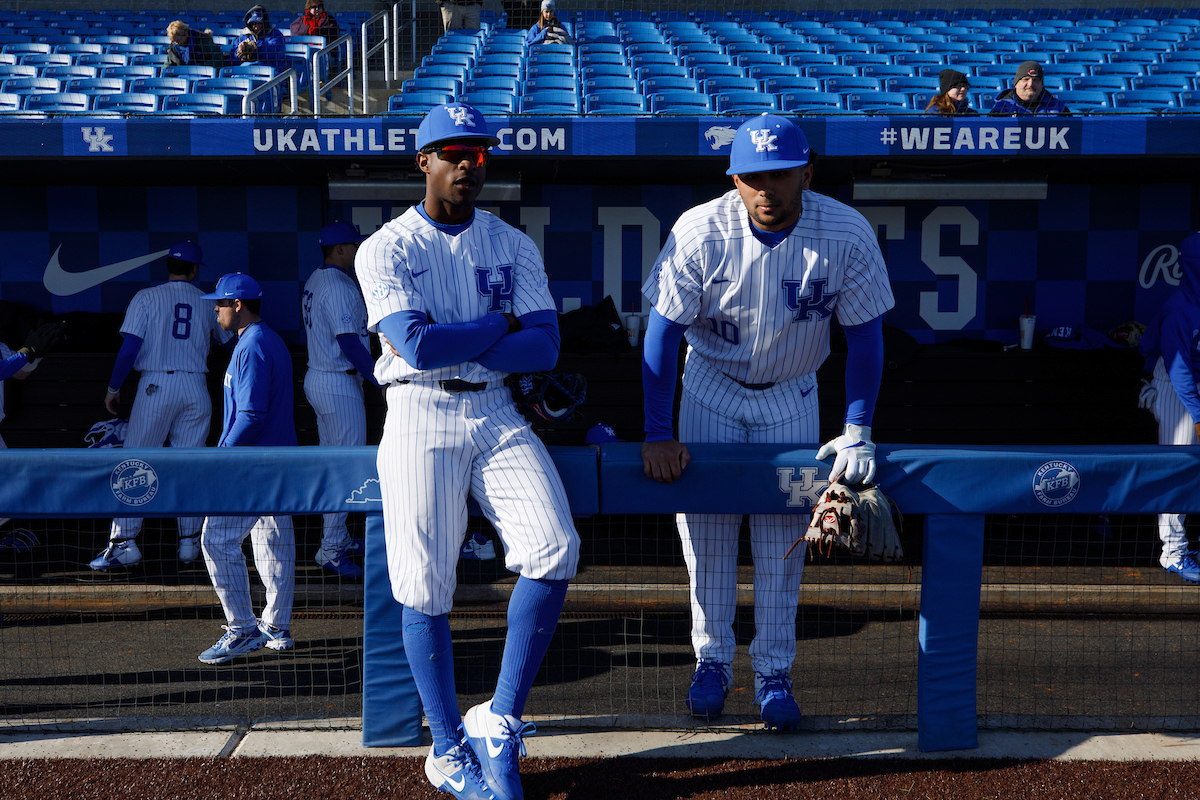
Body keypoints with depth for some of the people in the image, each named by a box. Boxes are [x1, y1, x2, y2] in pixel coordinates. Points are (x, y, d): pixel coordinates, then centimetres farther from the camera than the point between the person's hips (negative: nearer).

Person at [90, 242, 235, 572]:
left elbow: (130, 348, -8)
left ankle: (125, 543, -1)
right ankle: (189, 542, 12)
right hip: (195, 387, 3)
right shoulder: (207, 302, 8)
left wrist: (113, 389, 2)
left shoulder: (146, 298, -1)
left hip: (155, 386, -2)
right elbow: (231, 338, 23)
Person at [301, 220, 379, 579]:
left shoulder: (315, 281, 13)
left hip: (317, 379, 11)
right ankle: (331, 550, -6)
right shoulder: (339, 287, -18)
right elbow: (350, 344, -23)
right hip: (339, 386, -11)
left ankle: (338, 537, 26)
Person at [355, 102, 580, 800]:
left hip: (498, 416, 3)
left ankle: (500, 727, -3)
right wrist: (501, 325, -5)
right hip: (421, 420, -2)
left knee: (556, 550, -17)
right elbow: (416, 345, -15)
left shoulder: (515, 246, 11)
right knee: (427, 587, -5)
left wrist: (449, 344, -13)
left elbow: (545, 346, -2)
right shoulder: (386, 249, 1)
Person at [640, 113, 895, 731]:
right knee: (706, 526, 3)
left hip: (792, 396, 0)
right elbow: (662, 331, -19)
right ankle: (712, 659, 20)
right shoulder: (700, 232, -24)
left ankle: (774, 673, 16)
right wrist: (657, 434, -23)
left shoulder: (847, 234, -22)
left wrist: (857, 433, -16)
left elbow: (865, 333, -12)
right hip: (710, 389, 0)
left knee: (783, 537, 3)